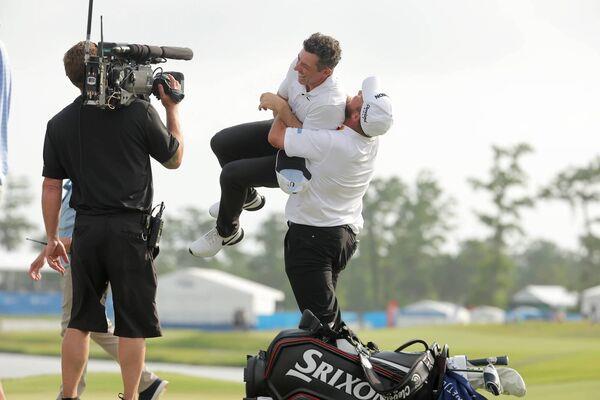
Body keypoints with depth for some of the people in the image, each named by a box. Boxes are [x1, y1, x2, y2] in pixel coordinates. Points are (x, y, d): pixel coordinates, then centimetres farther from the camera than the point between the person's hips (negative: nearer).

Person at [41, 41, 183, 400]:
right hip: (130, 228, -4)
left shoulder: (60, 123, 4)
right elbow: (174, 158, 8)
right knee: (133, 323, 4)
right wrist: (172, 108, 18)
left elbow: (51, 186, 7)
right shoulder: (139, 112, -6)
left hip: (86, 229, 4)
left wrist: (52, 237, 15)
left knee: (80, 320, 12)